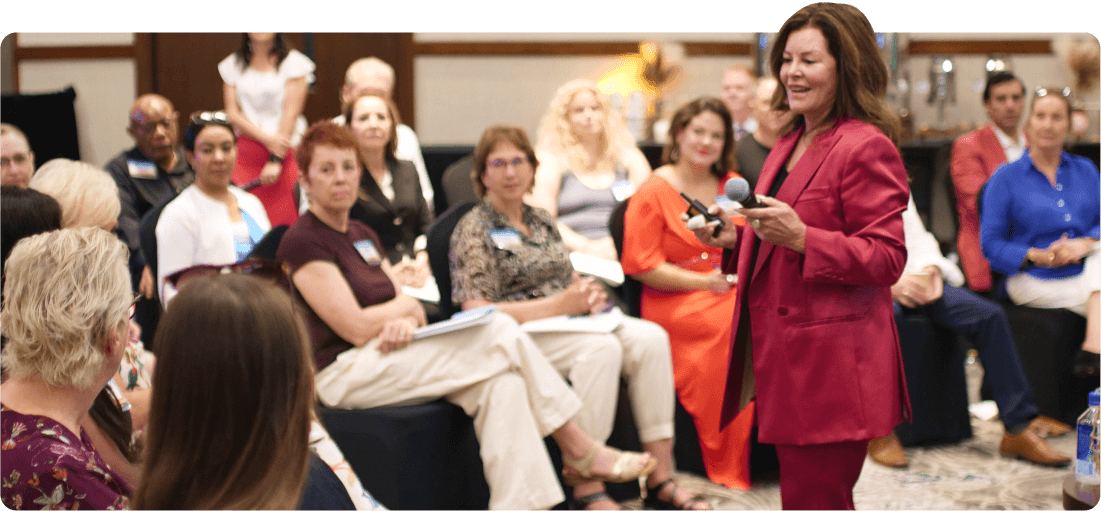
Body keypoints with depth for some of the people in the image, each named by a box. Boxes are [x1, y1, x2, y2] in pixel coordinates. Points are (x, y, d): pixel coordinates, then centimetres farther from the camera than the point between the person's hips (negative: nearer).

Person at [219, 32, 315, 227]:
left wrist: (275, 160, -11)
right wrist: (267, 138, -11)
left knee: (284, 224, -9)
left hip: (285, 153, -3)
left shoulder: (293, 63, 3)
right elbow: (233, 113, 6)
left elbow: (291, 114, -4)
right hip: (246, 154, 3)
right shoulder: (232, 65, 13)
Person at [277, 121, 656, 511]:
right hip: (341, 373, -8)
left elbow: (408, 306, 13)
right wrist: (406, 307, 2)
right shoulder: (302, 241, -9)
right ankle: (579, 451, -12)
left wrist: (404, 323, -12)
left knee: (502, 382, -20)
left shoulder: (362, 234, 19)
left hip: (381, 355, 8)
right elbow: (356, 327, -16)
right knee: (498, 331, -19)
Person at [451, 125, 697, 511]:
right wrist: (558, 305, -19)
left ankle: (660, 478, -22)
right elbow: (478, 313, -12)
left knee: (650, 337, -20)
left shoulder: (542, 221, 21)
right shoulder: (474, 229, -2)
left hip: (569, 320, 7)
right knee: (602, 348, -34)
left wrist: (587, 294, 0)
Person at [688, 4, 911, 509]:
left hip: (831, 367, -9)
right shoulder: (791, 144, 18)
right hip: (785, 356, 9)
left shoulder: (867, 147, -12)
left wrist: (799, 237, -27)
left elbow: (886, 259, -17)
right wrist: (735, 237, 11)